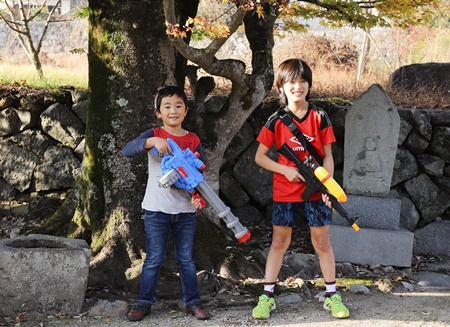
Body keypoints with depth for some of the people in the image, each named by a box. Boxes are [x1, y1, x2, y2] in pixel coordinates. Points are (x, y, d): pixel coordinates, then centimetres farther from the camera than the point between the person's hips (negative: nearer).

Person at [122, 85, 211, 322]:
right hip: (156, 209, -2)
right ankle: (144, 302, 15)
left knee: (186, 259, 10)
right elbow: (127, 150, -18)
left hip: (185, 210, 2)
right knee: (154, 259, 4)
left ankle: (192, 302, 19)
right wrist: (152, 141, -34)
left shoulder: (193, 141, 5)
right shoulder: (154, 135, -2)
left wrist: (198, 196, -13)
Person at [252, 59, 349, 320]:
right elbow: (260, 156, -1)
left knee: (322, 241, 6)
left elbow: (328, 156, -1)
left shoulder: (320, 118, -1)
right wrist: (286, 170, -14)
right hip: (285, 190, 0)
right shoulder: (276, 121, -3)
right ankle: (268, 296, 12)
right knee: (279, 241, 5)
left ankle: (332, 295, 18)